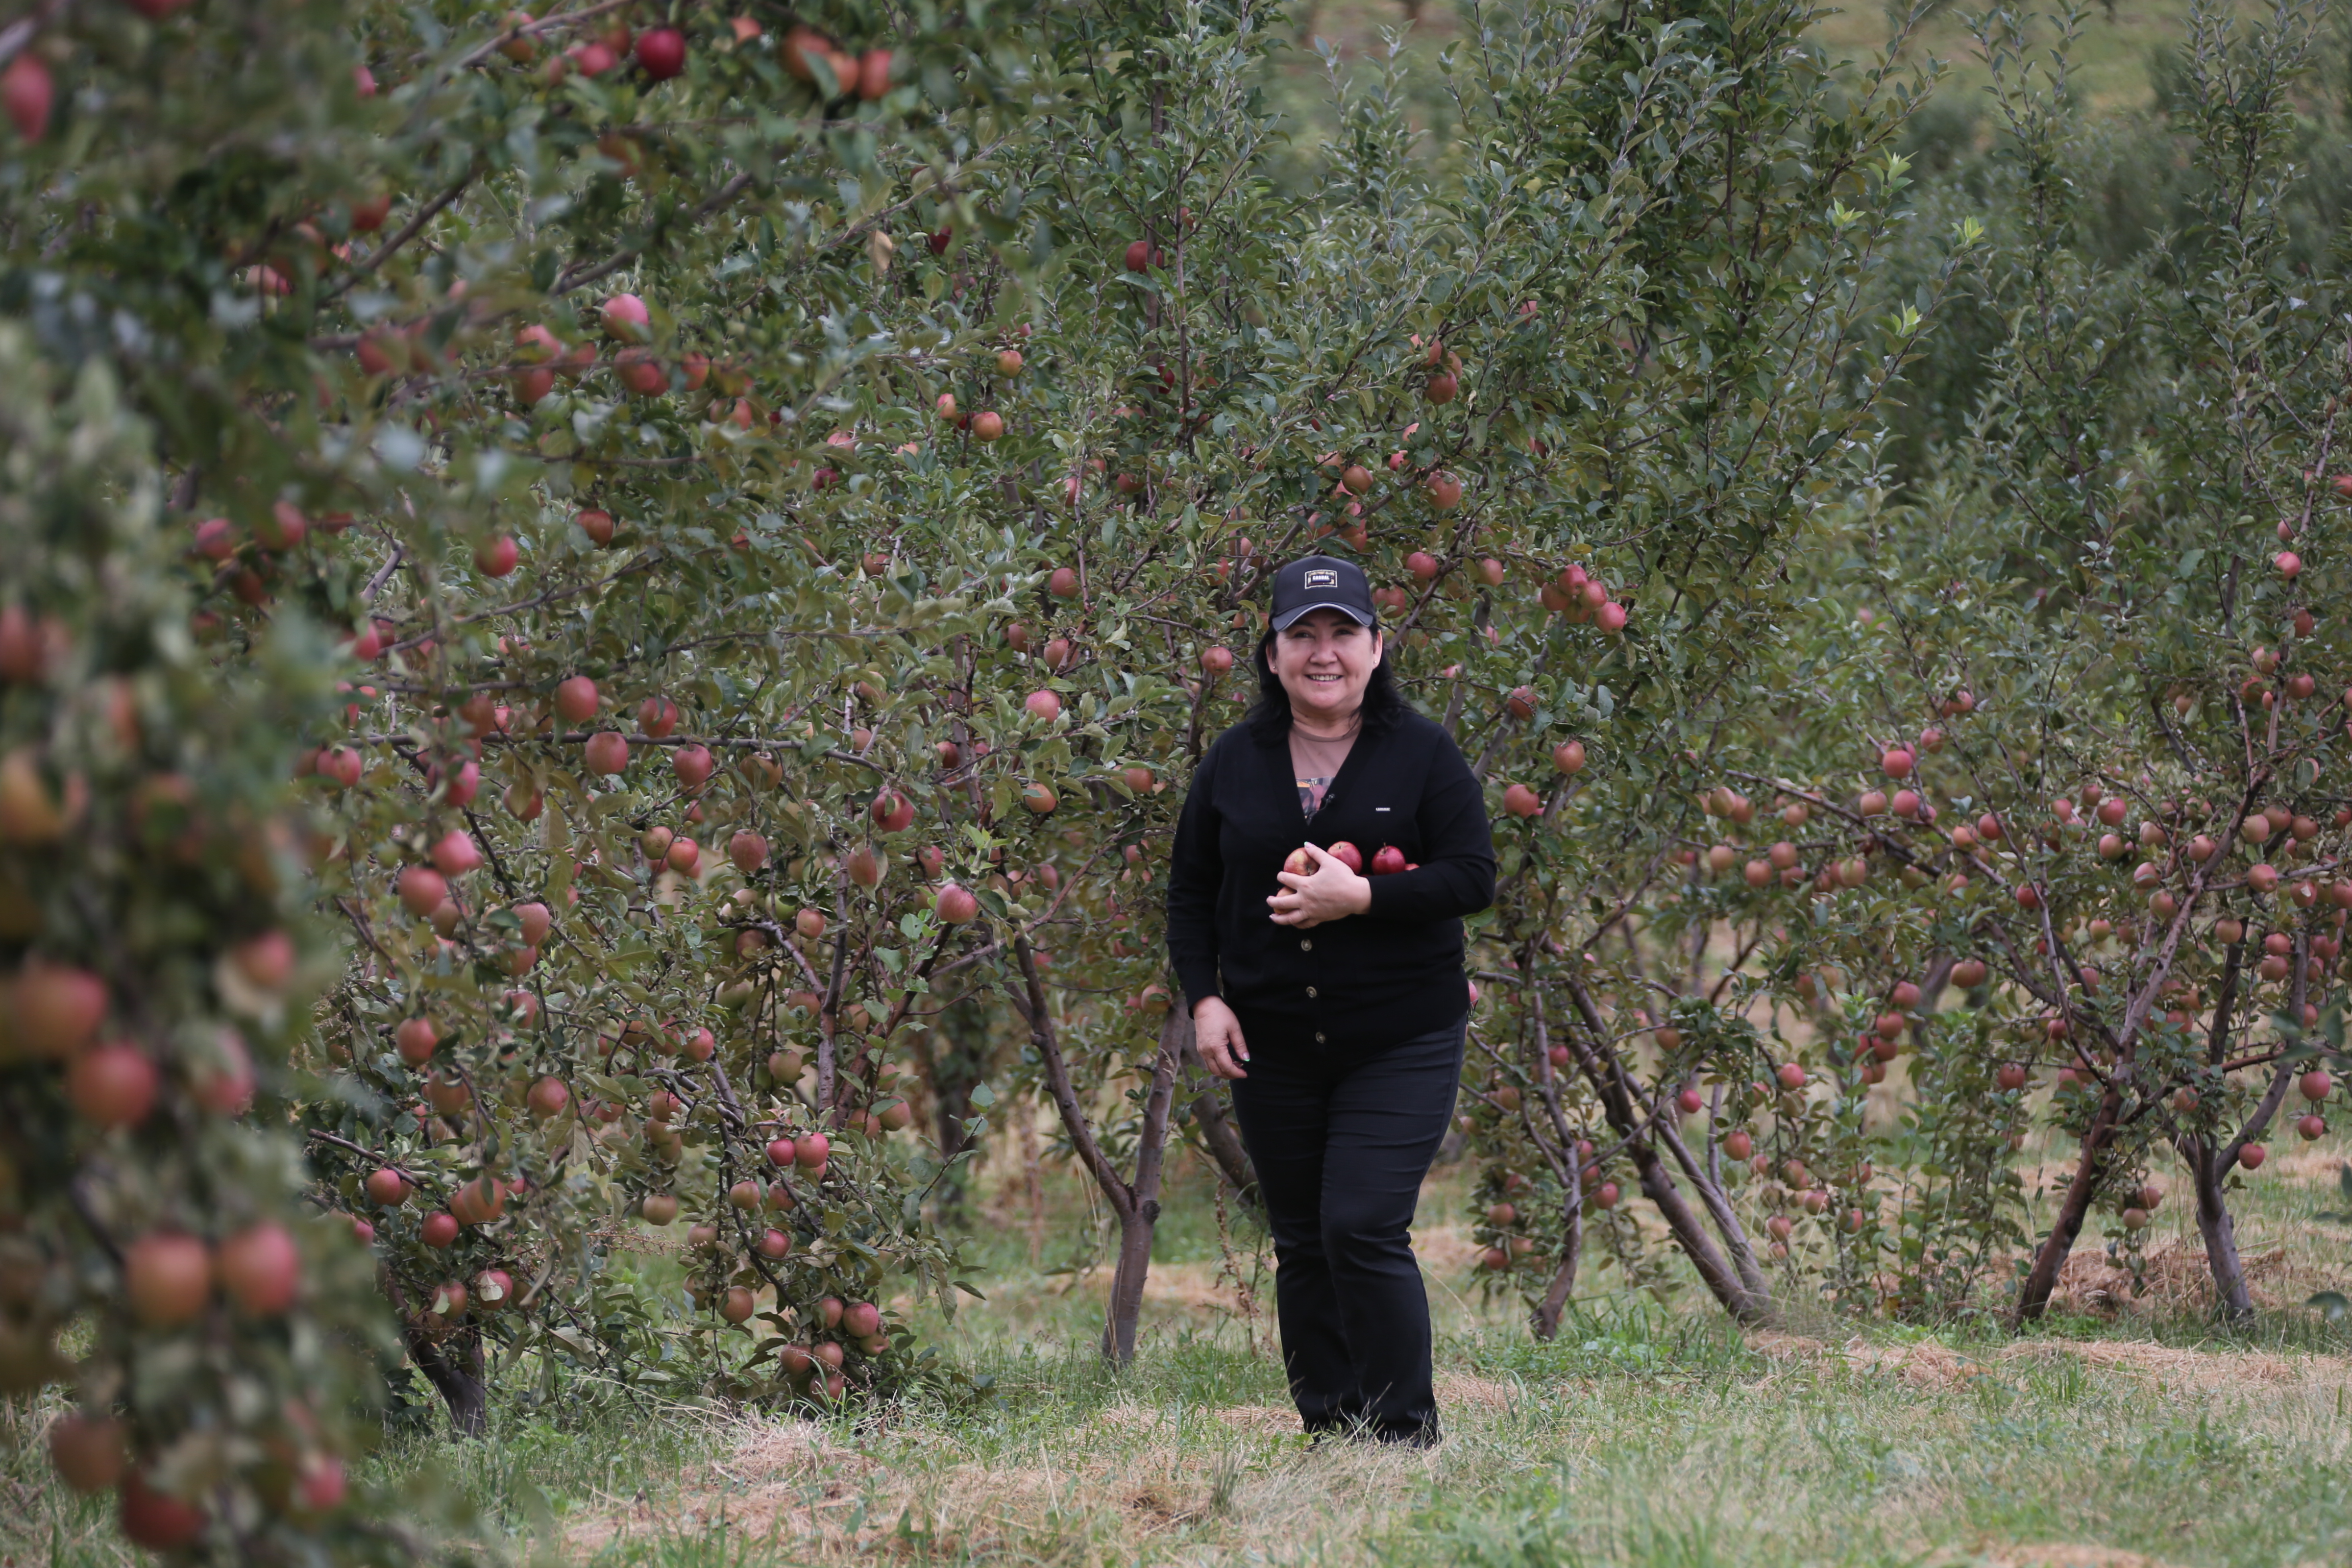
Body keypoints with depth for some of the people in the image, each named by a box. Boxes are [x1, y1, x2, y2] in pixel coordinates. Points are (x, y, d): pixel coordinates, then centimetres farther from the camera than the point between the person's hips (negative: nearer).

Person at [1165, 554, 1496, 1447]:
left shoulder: (1423, 755, -2)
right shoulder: (1234, 763, 7)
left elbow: (1474, 877, -8)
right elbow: (1191, 893, 13)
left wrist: (1360, 897, -18)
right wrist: (1203, 998, 0)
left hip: (1400, 1045, -4)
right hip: (1270, 1047, 4)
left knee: (1363, 1229, -14)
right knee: (1301, 1246, 8)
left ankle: (1404, 1435, -4)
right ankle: (1326, 1434, 16)